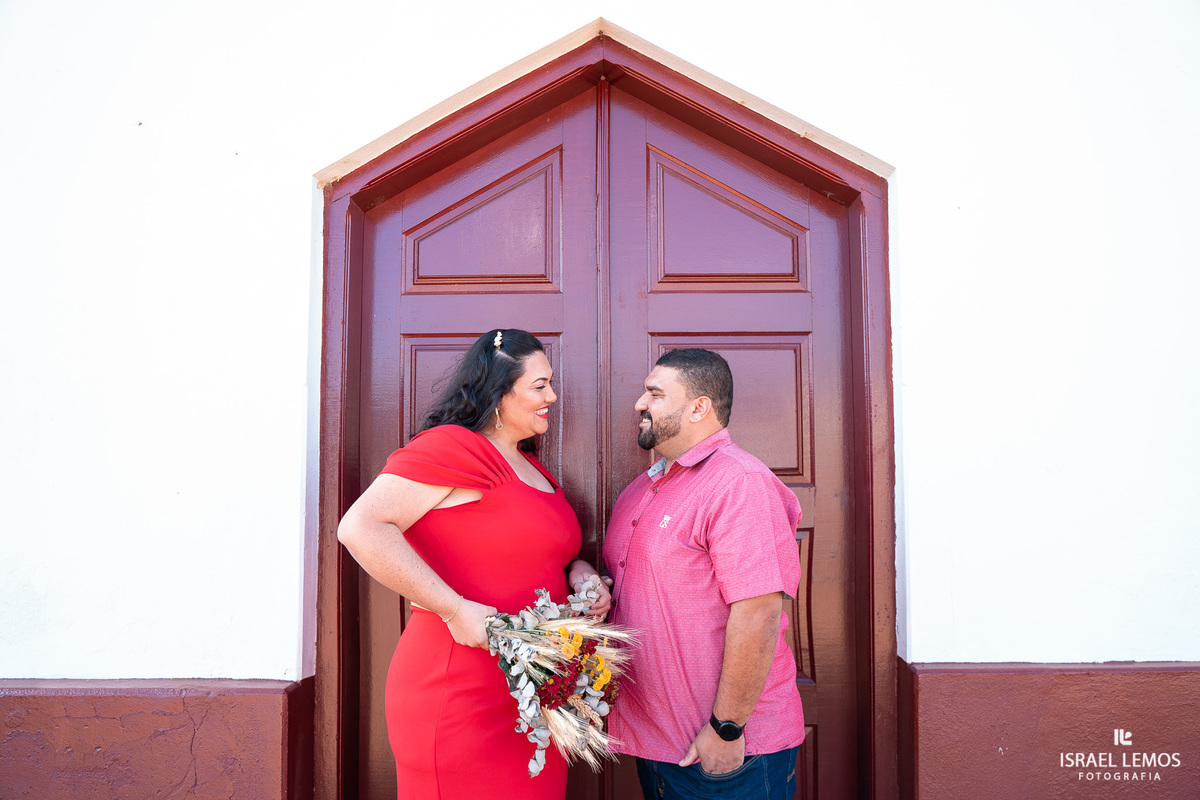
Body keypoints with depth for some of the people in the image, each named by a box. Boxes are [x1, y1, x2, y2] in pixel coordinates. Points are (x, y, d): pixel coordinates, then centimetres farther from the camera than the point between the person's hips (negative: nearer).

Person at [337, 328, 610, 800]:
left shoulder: (531, 470, 15)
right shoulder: (452, 447, -14)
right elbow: (360, 528, -23)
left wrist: (578, 571, 4)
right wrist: (455, 609, -25)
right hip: (460, 702, -9)